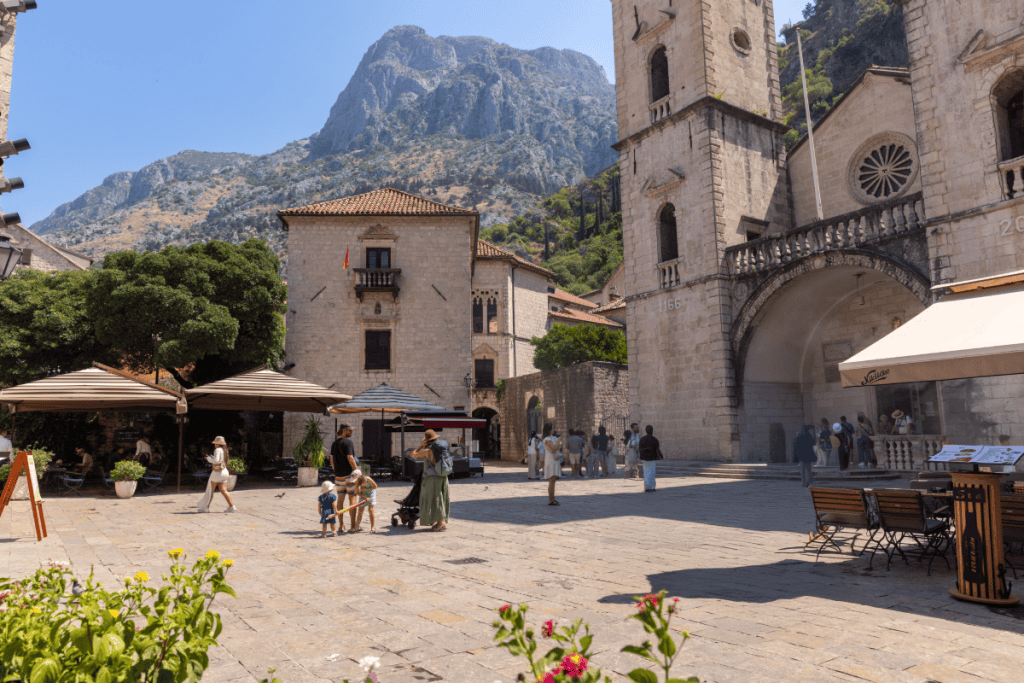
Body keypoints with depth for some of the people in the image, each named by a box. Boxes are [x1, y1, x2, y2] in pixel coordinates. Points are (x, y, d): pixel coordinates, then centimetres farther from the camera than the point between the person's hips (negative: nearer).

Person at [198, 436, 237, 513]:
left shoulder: (218, 450, -13)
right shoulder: (225, 450, 13)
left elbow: (216, 461, -23)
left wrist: (209, 458, -6)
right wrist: (213, 458, 21)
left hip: (217, 472, -8)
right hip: (224, 472, 8)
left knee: (210, 490, 6)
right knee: (224, 491, 2)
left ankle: (205, 507, 14)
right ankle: (232, 506, -8)